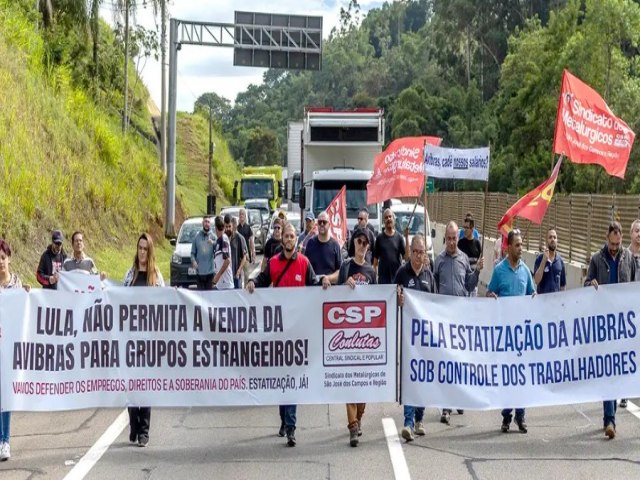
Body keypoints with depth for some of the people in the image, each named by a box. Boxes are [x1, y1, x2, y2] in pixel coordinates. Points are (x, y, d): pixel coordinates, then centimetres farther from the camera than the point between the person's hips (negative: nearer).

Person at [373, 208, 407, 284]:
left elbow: (405, 256, -3)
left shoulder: (399, 237, 3)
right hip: (383, 276, 0)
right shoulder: (380, 237, 3)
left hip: (397, 275, 0)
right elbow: (376, 258, 4)